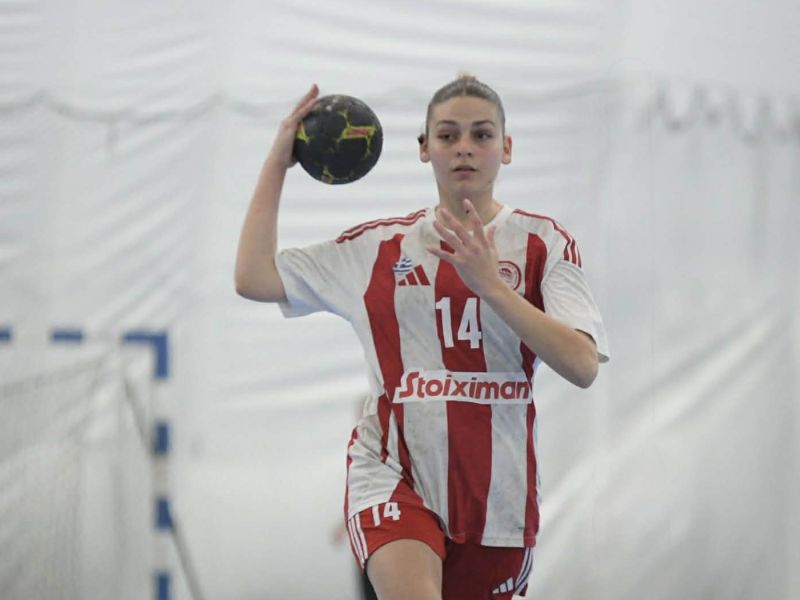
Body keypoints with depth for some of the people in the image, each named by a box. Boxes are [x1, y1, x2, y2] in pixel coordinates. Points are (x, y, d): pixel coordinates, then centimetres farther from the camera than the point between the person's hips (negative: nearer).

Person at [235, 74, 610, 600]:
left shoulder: (543, 242, 1)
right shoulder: (379, 246, 8)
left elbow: (583, 367, -12)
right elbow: (254, 277, 6)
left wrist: (491, 285, -22)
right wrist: (278, 162, 7)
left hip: (497, 490, 1)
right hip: (392, 474, 0)